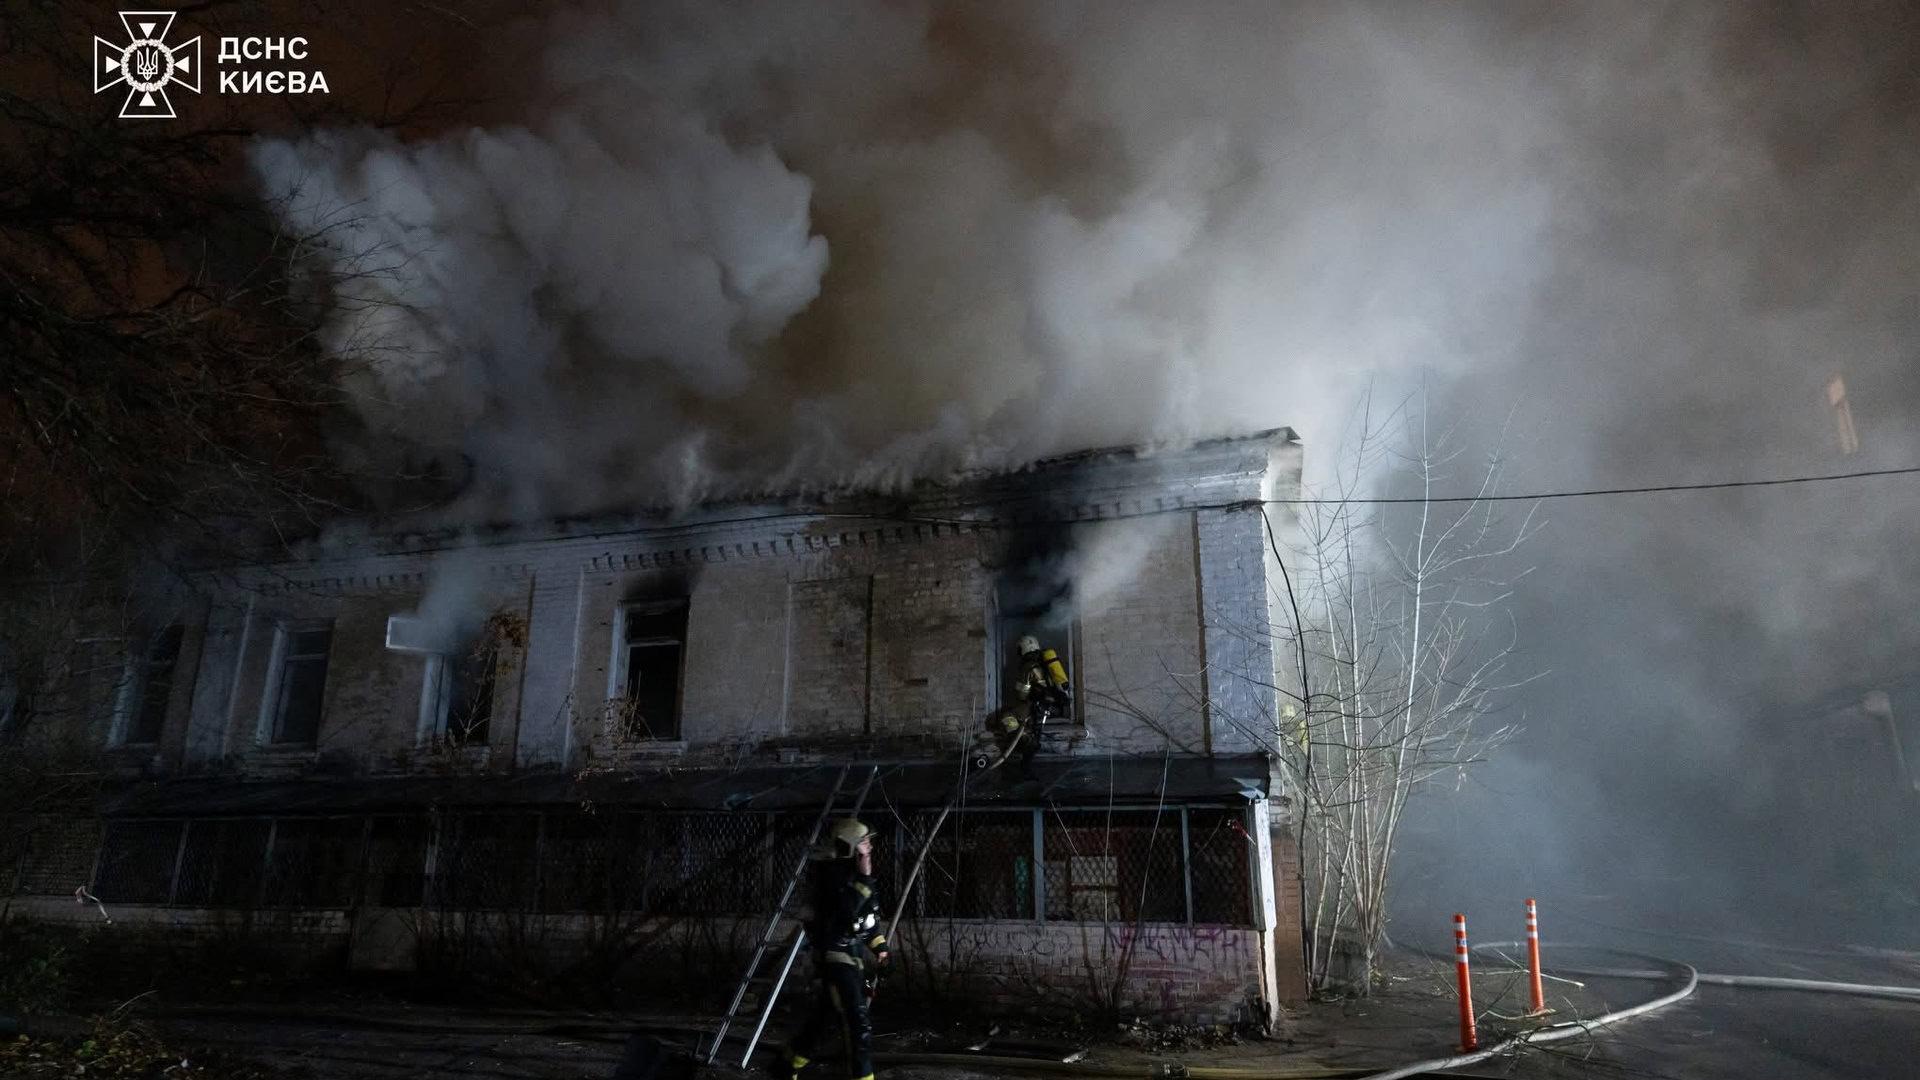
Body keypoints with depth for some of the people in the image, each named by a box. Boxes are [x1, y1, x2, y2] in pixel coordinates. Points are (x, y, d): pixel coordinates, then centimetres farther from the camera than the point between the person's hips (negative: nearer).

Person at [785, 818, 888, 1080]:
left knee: (827, 1014, 20)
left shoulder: (856, 871, 8)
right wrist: (864, 877, -30)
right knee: (858, 1023, -10)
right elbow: (847, 912, -31)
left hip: (857, 955, 9)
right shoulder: (831, 874, -18)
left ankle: (794, 1058, 38)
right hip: (836, 958, -9)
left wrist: (880, 945, 14)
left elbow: (871, 913, 20)